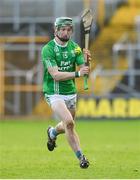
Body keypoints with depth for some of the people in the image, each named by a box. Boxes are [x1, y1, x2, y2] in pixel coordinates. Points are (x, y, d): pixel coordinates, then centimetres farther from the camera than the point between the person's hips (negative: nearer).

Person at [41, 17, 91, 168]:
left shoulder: (74, 47, 1)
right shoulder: (48, 49, -15)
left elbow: (84, 70, -8)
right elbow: (56, 75, -24)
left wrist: (86, 59, -30)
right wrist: (77, 74, -36)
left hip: (71, 93, 5)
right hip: (54, 93, -5)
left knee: (68, 126, 17)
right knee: (69, 122, -24)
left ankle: (52, 132, 51)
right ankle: (80, 157, -15)